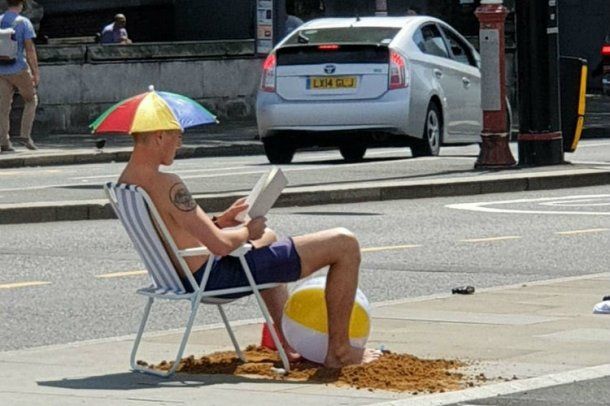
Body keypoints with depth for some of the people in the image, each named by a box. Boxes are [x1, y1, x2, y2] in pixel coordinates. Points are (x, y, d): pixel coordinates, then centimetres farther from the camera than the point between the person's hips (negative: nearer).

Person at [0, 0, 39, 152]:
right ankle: (25, 135, 4)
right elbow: (30, 49, -12)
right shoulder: (23, 22, -7)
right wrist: (36, 72, -8)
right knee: (31, 100, 15)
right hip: (19, 69, -4)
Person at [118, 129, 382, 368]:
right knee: (345, 244, -5)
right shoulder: (166, 185, -27)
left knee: (269, 238, 42)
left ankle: (289, 343, 43)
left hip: (189, 279, 10)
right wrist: (248, 231, -10)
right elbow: (220, 245, -30)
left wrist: (219, 221, 9)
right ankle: (339, 351, 7)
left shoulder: (125, 183, 4)